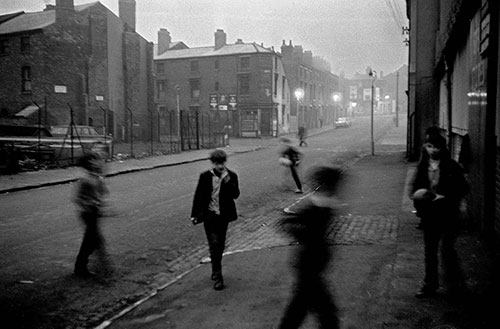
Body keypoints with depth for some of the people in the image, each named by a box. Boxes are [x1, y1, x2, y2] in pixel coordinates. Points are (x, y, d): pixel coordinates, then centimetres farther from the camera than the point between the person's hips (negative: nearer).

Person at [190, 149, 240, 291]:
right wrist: (194, 214, 2)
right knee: (214, 245, -7)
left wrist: (228, 181, -24)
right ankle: (218, 277, -2)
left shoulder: (231, 176, -3)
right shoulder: (205, 176, -6)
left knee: (220, 246, 14)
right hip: (209, 215, -2)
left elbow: (236, 195, -12)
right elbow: (198, 195, 1)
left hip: (224, 216, 2)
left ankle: (215, 270, 35)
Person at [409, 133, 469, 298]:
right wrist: (417, 193, -10)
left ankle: (455, 283, 21)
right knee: (429, 251, 11)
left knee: (447, 249, -2)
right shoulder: (422, 166, 4)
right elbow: (414, 185, 12)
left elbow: (463, 188, -7)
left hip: (448, 214, -4)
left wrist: (445, 197, -18)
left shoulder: (451, 166, -8)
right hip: (429, 214, 4)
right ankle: (430, 286, 24)